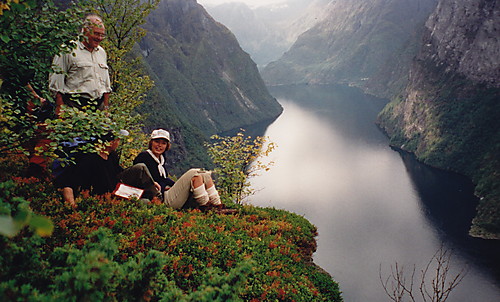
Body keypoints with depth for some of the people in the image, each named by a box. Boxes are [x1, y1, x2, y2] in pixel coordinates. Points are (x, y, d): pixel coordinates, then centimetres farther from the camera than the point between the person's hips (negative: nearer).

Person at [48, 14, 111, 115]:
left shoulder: (102, 52, 19)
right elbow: (57, 79, -4)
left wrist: (106, 107, 17)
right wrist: (60, 107, -10)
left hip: (98, 106, 5)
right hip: (74, 105, -5)